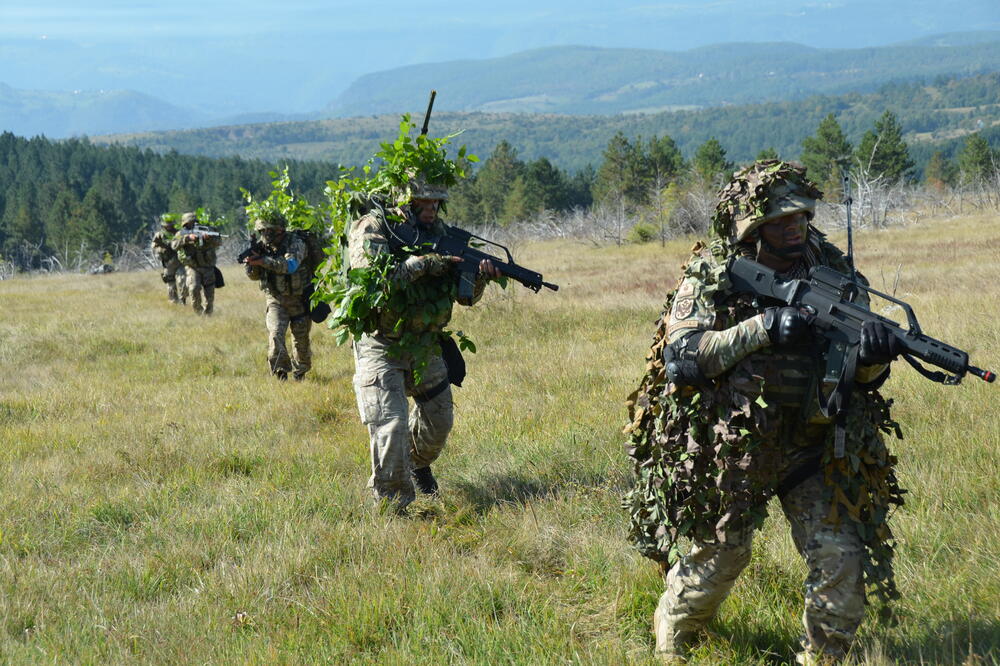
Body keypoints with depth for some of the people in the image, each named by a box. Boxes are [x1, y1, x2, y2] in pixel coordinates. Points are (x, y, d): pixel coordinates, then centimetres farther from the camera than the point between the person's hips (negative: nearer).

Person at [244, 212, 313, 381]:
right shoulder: (264, 246, 1)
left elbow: (290, 265, -33)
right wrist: (252, 262, -21)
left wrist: (262, 261, -38)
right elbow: (254, 276, 2)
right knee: (275, 335, -19)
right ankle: (280, 372, -13)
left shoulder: (295, 243, -14)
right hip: (275, 301, 3)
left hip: (298, 300, -2)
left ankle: (300, 372, 31)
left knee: (301, 340, 10)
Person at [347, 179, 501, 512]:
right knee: (391, 426, -18)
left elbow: (465, 295, 5)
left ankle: (418, 463, 48)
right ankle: (392, 507, -4)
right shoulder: (372, 228, -15)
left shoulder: (438, 231, 4)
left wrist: (481, 275, -17)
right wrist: (422, 262, -32)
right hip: (381, 345, -6)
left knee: (439, 422, 16)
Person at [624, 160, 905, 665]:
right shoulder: (710, 277, -10)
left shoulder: (833, 270, -3)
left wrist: (872, 354, -27)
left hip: (813, 446, 2)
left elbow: (862, 376, -2)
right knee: (717, 554, 10)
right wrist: (761, 329, -32)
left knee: (842, 559, -5)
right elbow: (681, 357, -23)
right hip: (728, 446, -2)